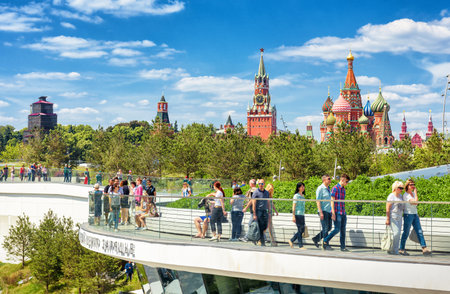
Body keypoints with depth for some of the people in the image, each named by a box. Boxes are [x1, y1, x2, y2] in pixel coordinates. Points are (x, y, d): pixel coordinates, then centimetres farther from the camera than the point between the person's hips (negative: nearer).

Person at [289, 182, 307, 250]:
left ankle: (291, 240, 20)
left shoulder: (303, 196, 15)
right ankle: (300, 246, 2)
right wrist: (293, 216, -17)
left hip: (302, 215, 8)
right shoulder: (296, 196, -8)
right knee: (300, 230, -4)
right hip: (298, 214, -8)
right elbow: (293, 206, -12)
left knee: (302, 230, 9)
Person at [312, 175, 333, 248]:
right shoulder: (320, 189, -10)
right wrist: (321, 213, -21)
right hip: (323, 211, -9)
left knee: (329, 228, 9)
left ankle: (316, 239, 19)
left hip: (329, 211, 9)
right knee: (325, 228, -7)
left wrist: (331, 211, 17)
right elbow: (318, 201, -15)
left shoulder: (328, 189, 16)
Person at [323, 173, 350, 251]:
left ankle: (343, 247, 9)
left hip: (343, 213, 8)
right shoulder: (335, 188, -8)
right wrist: (333, 214, -17)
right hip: (337, 213, -8)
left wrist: (344, 213, 19)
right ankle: (325, 241, 5)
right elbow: (332, 201, -12)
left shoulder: (343, 189, 16)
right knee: (337, 229, -9)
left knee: (343, 230, 6)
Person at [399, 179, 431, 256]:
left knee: (419, 232, -2)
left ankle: (424, 248, -6)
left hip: (415, 215, 7)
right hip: (408, 215, -7)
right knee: (406, 233, 0)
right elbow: (415, 202, -24)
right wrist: (416, 192, -13)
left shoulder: (413, 194, 11)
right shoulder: (405, 195, -13)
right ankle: (401, 249, 10)